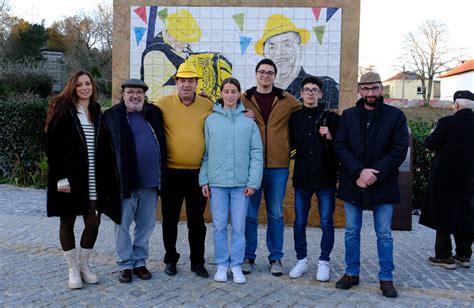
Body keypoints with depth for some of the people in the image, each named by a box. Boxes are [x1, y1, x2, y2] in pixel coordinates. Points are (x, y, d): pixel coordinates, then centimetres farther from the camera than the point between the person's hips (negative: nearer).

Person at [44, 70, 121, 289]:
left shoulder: (97, 114, 10)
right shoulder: (63, 112, -3)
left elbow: (105, 149, 10)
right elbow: (52, 146, -8)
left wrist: (106, 179, 3)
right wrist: (60, 178, -15)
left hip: (94, 181, 4)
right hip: (69, 178, -4)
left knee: (93, 222, 3)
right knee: (67, 222, 6)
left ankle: (84, 264, 23)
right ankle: (73, 269, 19)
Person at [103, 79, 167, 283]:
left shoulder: (154, 114, 10)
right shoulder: (112, 116, -2)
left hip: (150, 182, 4)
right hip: (125, 181, -3)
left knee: (146, 225, 11)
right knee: (123, 224, 5)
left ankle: (140, 261, 25)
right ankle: (125, 264, 19)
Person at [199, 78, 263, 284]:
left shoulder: (249, 121, 1)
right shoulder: (211, 120, 3)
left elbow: (257, 153, 0)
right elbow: (205, 152, 5)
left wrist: (253, 182, -6)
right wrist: (204, 180, 0)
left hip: (241, 183, 0)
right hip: (217, 182, 1)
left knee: (239, 226, 6)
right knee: (219, 226, 8)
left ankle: (236, 265, 19)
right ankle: (222, 264, 21)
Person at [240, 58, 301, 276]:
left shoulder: (287, 100, 5)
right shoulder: (243, 99, 4)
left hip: (278, 166, 1)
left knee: (276, 215, 10)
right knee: (249, 214, 7)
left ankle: (276, 258, 22)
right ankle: (248, 256, 21)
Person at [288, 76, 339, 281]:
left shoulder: (331, 117, 0)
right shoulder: (294, 118, 6)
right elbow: (290, 143, 16)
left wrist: (330, 138, -15)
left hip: (325, 178, -2)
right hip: (301, 178, 2)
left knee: (326, 223, 5)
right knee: (299, 222, 10)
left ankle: (324, 262, 19)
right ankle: (301, 260, 24)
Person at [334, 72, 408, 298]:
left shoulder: (395, 116, 0)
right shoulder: (348, 115, 6)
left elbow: (400, 150, -7)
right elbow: (340, 146, -2)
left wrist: (375, 174, -15)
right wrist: (359, 172, -15)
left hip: (383, 185, -2)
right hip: (353, 184, 2)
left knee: (384, 234, 7)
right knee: (352, 232, 11)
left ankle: (386, 278, 19)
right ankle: (352, 273, 24)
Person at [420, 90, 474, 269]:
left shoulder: (447, 123, -17)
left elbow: (431, 144, -12)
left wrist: (434, 134, 6)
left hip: (445, 177, -5)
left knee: (443, 215, 5)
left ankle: (444, 256, 9)